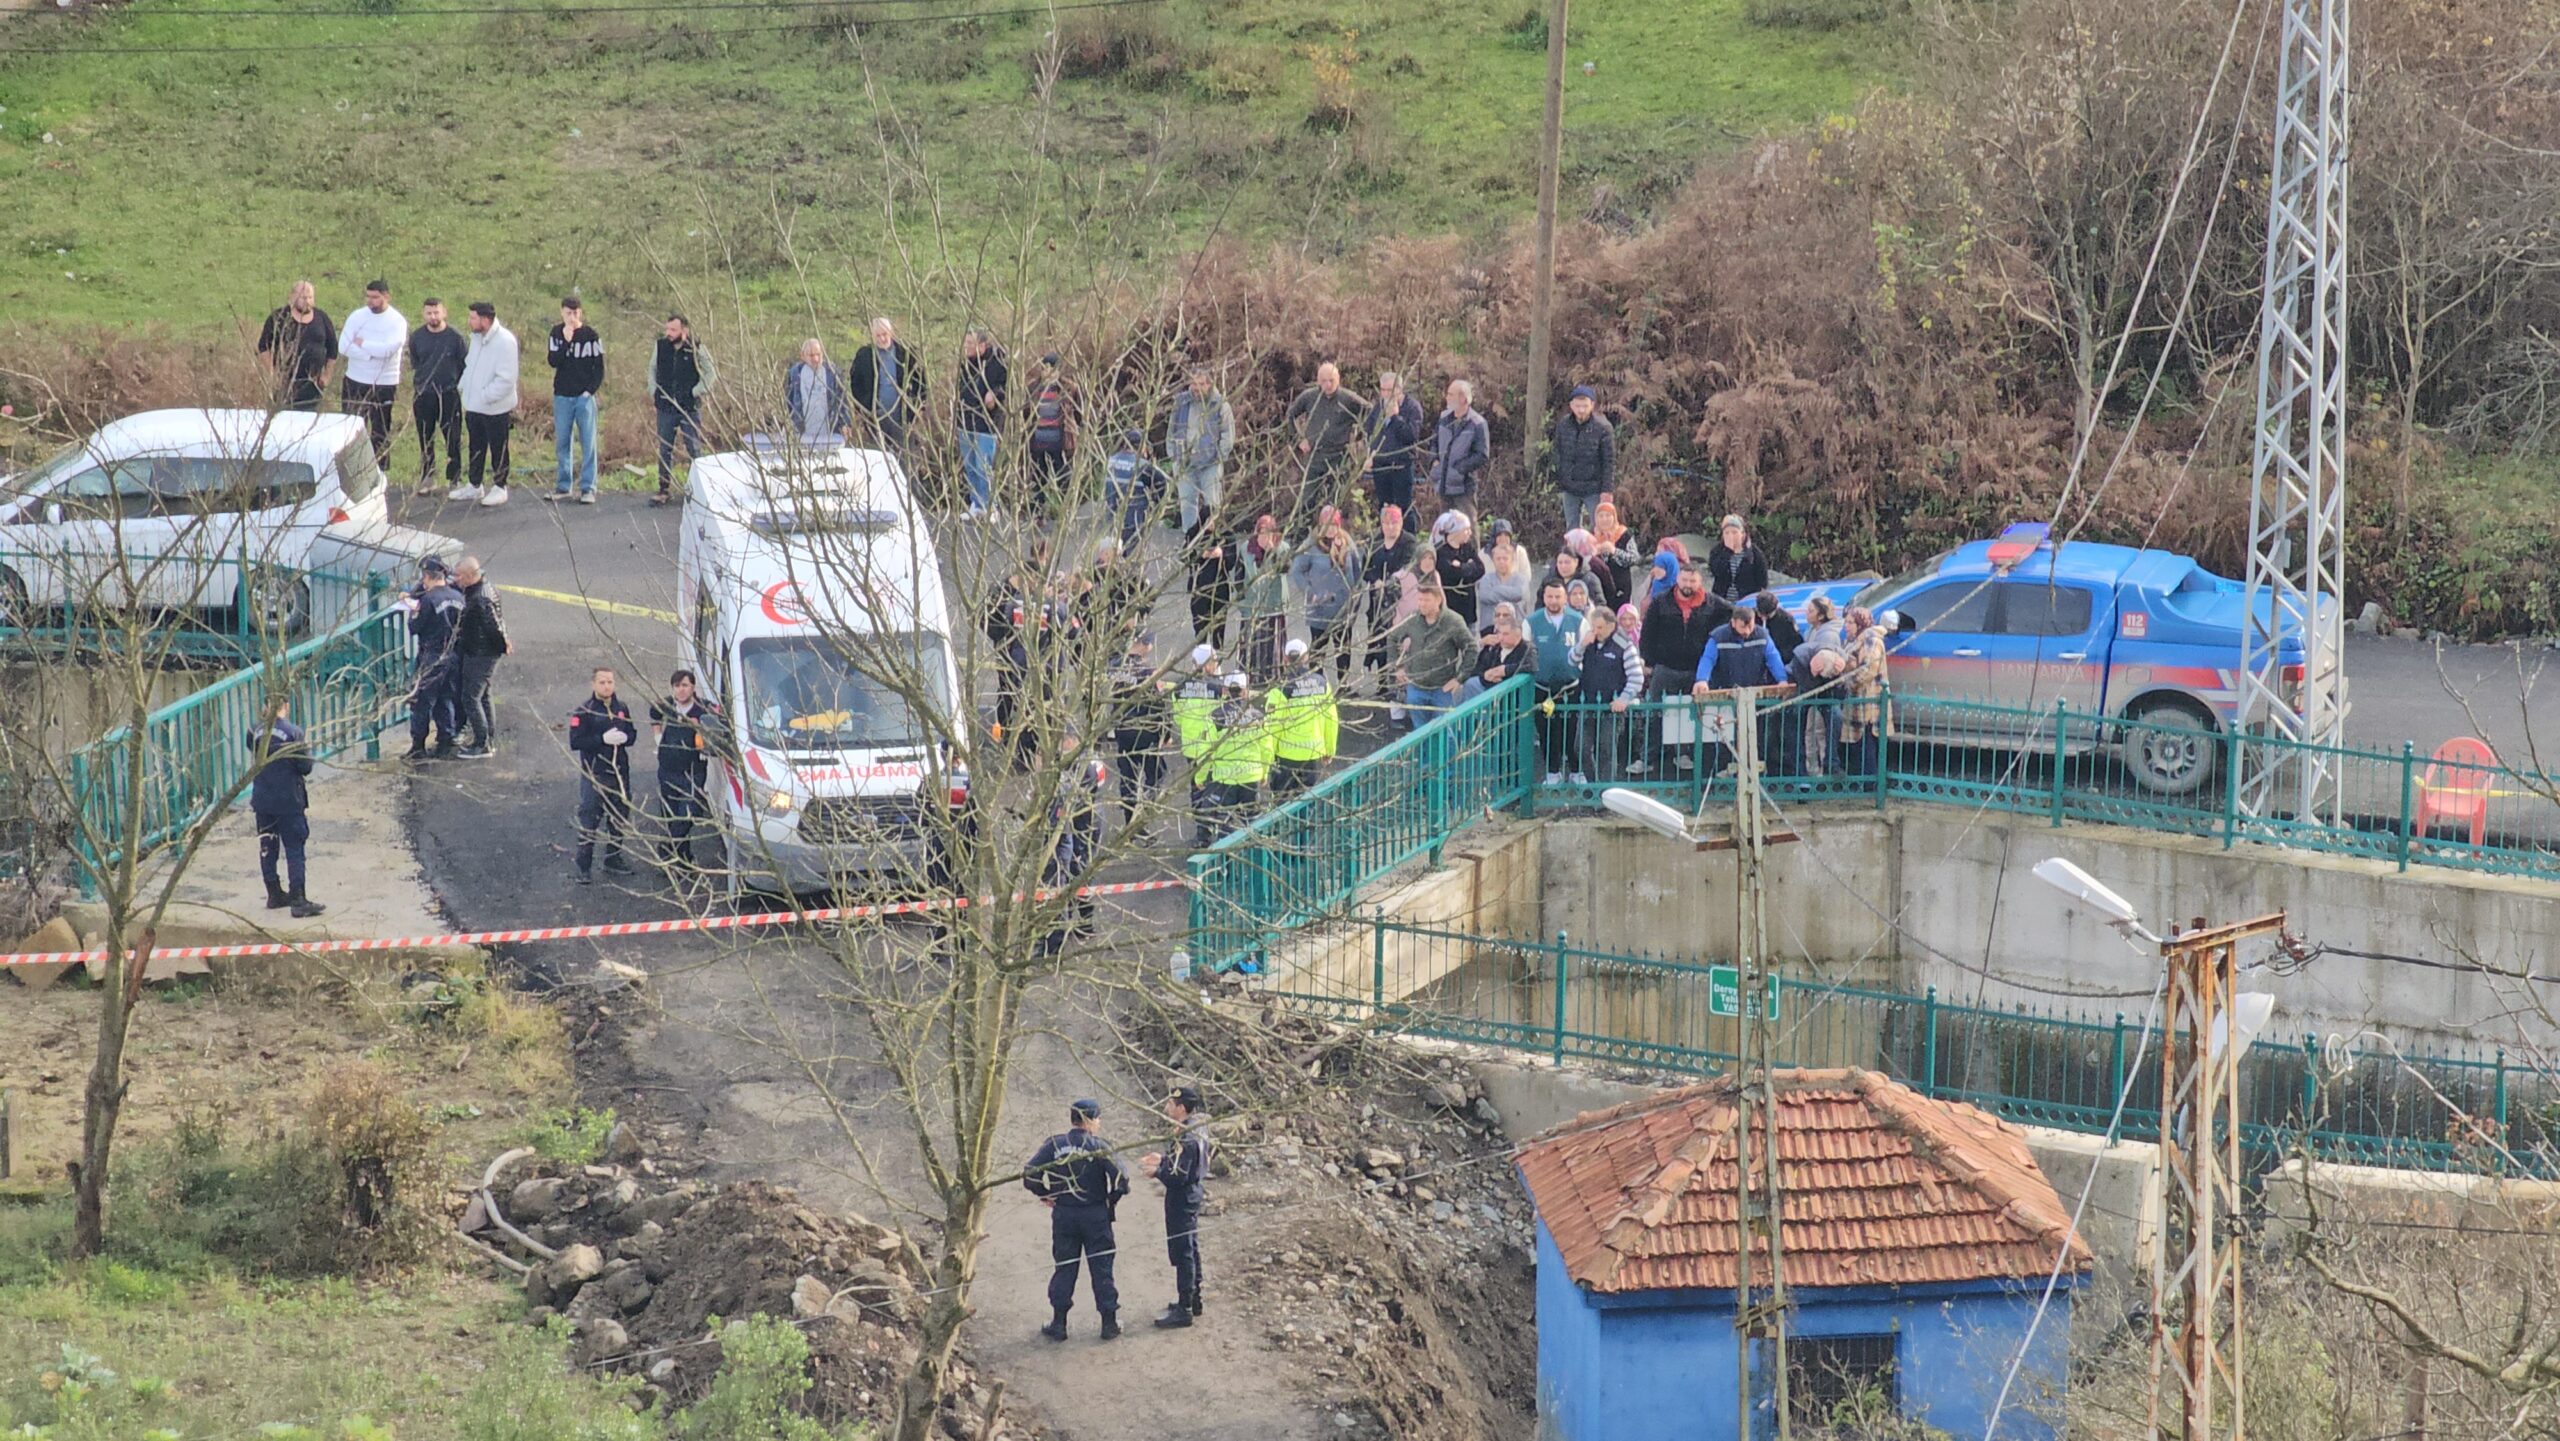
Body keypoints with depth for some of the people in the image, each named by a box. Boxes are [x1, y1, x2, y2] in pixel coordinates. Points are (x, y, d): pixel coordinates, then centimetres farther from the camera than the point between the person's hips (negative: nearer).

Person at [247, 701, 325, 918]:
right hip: (288, 801, -5)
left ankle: (275, 894, 26)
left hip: (261, 801, 5)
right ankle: (298, 901, -5)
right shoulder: (293, 732, -15)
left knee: (267, 848, 16)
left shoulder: (256, 732, -2)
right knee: (294, 850, -1)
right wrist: (307, 749, 4)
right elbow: (305, 767, -13)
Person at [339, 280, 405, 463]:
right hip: (355, 381, 3)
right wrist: (373, 353, -18)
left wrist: (361, 343, -13)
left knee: (381, 433, 6)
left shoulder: (397, 321, -7)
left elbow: (388, 349, -22)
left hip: (385, 384, -3)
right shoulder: (357, 317, 1)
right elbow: (343, 347, -10)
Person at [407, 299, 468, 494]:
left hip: (449, 395, -2)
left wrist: (464, 393, 0)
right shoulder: (417, 337, 5)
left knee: (453, 441, 0)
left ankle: (454, 479, 11)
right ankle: (426, 478, 18)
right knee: (425, 441, 8)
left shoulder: (455, 337, -4)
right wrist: (411, 403, 12)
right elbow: (413, 370, 12)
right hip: (423, 396, 2)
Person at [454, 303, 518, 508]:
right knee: (476, 448, 18)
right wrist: (464, 391, 11)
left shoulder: (504, 341, -20)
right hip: (474, 406, 8)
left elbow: (506, 379, -23)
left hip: (495, 408, -8)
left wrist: (485, 396, -21)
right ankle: (474, 486, 29)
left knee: (498, 450, 5)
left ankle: (499, 488, 17)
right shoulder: (477, 338, 6)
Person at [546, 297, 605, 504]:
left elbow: (599, 367, 0)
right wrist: (566, 341, -18)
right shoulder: (557, 332, 4)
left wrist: (591, 390, -10)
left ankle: (588, 488, 0)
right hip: (562, 396, 3)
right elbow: (553, 361, -7)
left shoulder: (590, 335, -2)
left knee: (588, 443, -2)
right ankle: (562, 487, 15)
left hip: (584, 396, -3)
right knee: (561, 443, 8)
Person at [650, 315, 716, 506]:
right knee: (664, 450, 7)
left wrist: (695, 392, -7)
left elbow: (711, 374, -1)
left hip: (689, 409, -3)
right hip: (665, 409, 3)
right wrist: (653, 391, 9)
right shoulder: (661, 347, 2)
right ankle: (665, 489, 16)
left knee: (694, 450, 0)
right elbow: (652, 369, 18)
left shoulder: (696, 349, -8)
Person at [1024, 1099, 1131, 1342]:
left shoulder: (1054, 1145, -2)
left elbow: (1030, 1174, -7)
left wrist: (1045, 1195, 8)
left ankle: (1058, 1324, 12)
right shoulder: (1098, 1147, -10)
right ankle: (1109, 1322, 12)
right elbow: (1120, 1177, -18)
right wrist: (1112, 1199, 0)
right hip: (1096, 1216, -2)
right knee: (1102, 1268, 8)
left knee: (1063, 1268, 11)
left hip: (1063, 1215, 2)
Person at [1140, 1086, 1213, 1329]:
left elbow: (1179, 1177, -28)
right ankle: (1193, 1301, 31)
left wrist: (1157, 1171, -15)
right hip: (1192, 1195, 10)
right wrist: (1162, 1158, 10)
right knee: (1190, 1250, 20)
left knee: (1182, 1253, -3)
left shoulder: (1187, 1139, -27)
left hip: (1182, 1201, -10)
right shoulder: (1198, 1126, 5)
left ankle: (1184, 1310, 2)